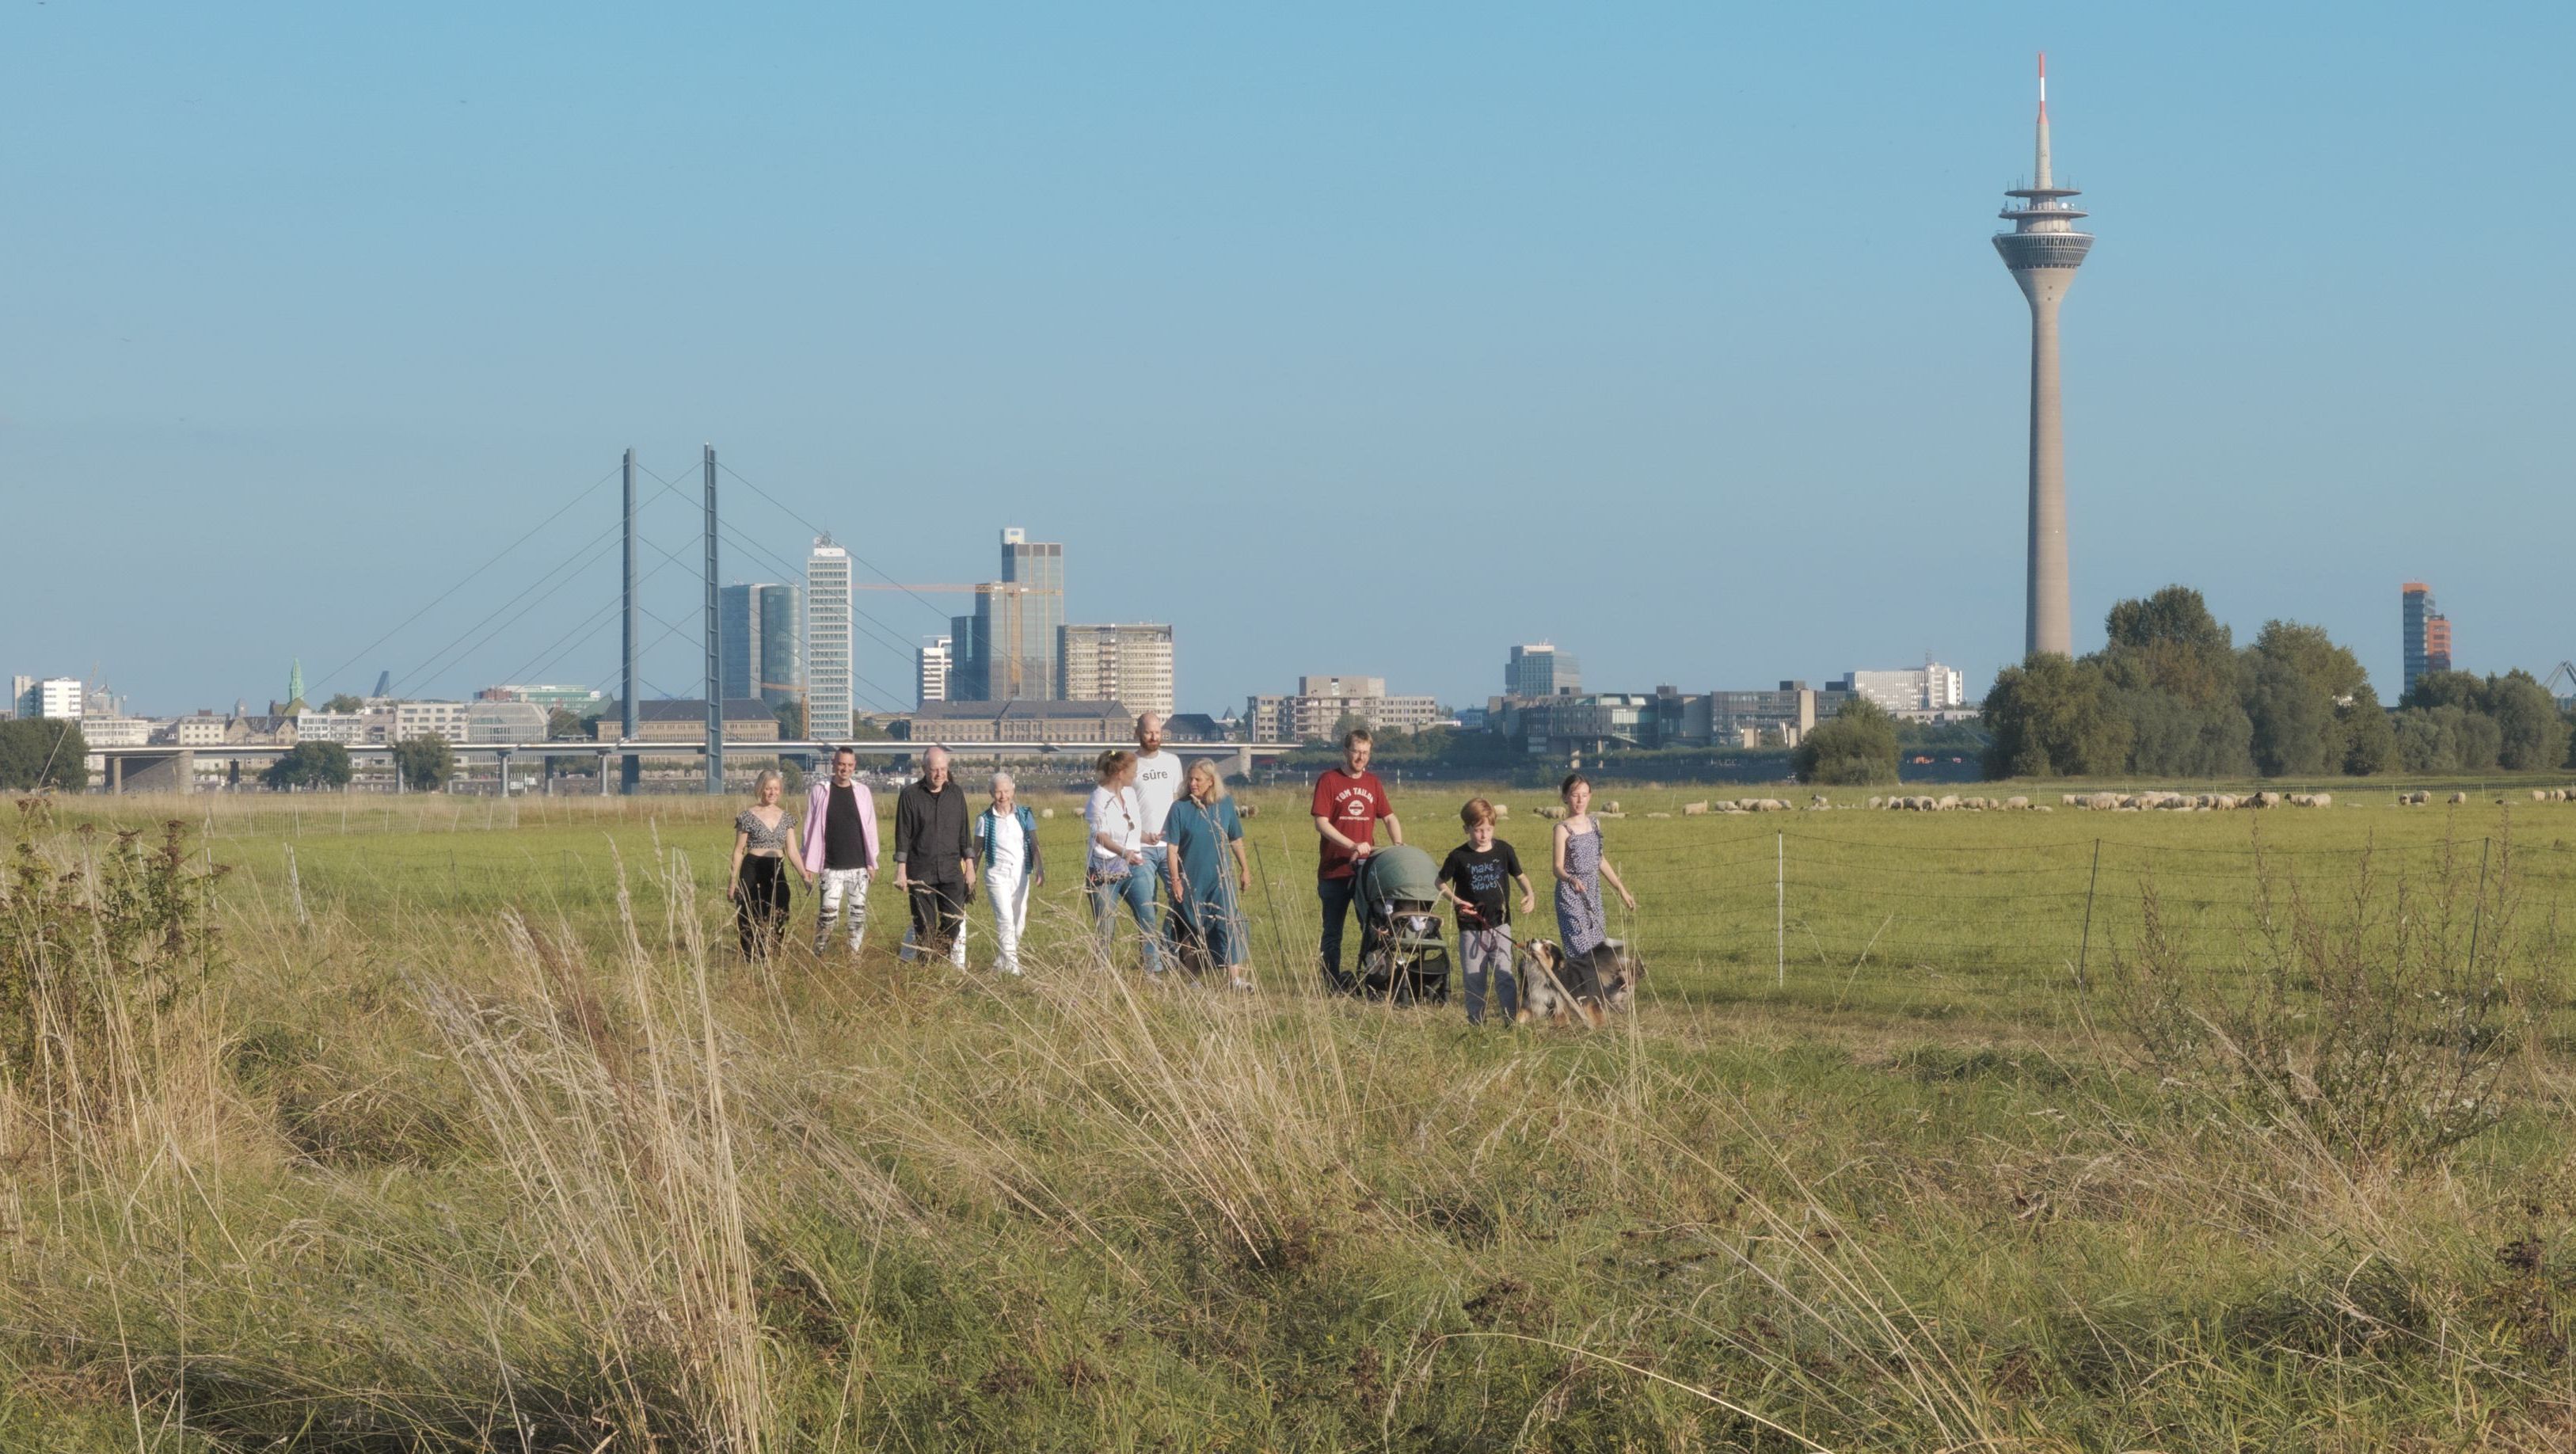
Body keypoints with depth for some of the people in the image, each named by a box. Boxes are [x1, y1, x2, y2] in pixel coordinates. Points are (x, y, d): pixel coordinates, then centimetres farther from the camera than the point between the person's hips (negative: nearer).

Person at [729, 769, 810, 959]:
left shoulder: (785, 818, 9)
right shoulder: (748, 817, -3)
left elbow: (792, 852, 7)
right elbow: (738, 851, 0)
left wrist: (805, 875, -5)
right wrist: (733, 881, -3)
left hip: (777, 872, 4)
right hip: (753, 872, -4)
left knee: (776, 921, 3)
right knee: (753, 922, -4)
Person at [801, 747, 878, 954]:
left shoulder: (862, 792, 6)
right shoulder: (819, 792, 0)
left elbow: (870, 827, 9)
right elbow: (811, 829, 2)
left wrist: (872, 861, 5)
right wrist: (810, 865, -2)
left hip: (859, 867, 3)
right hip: (831, 867, -3)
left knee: (858, 913, 6)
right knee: (828, 913, -9)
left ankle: (855, 953, 15)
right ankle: (819, 956, 0)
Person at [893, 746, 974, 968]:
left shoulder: (957, 794, 8)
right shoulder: (910, 795, -1)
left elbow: (964, 833, 13)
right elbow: (903, 835, 0)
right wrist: (901, 871, -4)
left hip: (951, 870, 2)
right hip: (920, 872, -2)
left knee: (955, 921, -7)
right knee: (924, 925, 1)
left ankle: (956, 966, -2)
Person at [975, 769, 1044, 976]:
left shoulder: (1024, 815, 4)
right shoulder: (985, 819, 0)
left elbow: (1034, 845, -1)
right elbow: (977, 850, 5)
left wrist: (1039, 869, -15)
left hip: (1020, 874, 3)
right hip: (997, 874, -3)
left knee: (1018, 923, 8)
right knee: (1005, 919, -16)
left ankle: (1001, 962, 24)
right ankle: (1012, 966, -18)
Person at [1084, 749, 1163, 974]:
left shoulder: (1130, 793, 11)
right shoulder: (1099, 797, -12)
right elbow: (1100, 835, -26)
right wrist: (1123, 852, -41)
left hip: (1133, 869, 6)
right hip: (1105, 872, -6)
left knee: (1148, 919, -5)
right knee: (1106, 930, -3)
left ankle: (1154, 970, -1)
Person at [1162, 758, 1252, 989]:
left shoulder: (1225, 805, 0)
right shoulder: (1181, 808, -7)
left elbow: (1236, 840, 12)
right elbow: (1172, 848, -7)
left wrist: (1245, 868, 16)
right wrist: (1175, 880, -11)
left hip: (1220, 879, 1)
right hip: (1191, 881, -1)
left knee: (1229, 923, -13)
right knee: (1193, 929, 10)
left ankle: (1235, 976, -17)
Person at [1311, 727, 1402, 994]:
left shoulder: (1373, 782, 11)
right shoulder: (1329, 780, -4)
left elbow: (1390, 818, 16)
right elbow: (1321, 823, -11)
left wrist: (1399, 847, -3)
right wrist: (1353, 846, -20)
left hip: (1367, 868, 4)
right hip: (1335, 869, -4)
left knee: (1373, 926, 0)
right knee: (1333, 931, 6)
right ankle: (1331, 982, 12)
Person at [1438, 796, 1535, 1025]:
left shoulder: (1503, 850, -1)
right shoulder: (1459, 857, -6)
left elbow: (1519, 875, 11)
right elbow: (1441, 883, 5)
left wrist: (1530, 894, -7)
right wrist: (1456, 901, -12)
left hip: (1500, 924, 0)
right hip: (1470, 927, 0)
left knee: (1504, 975, -7)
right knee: (1474, 979, 5)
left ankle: (1512, 1021, -6)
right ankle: (1476, 1023, 15)